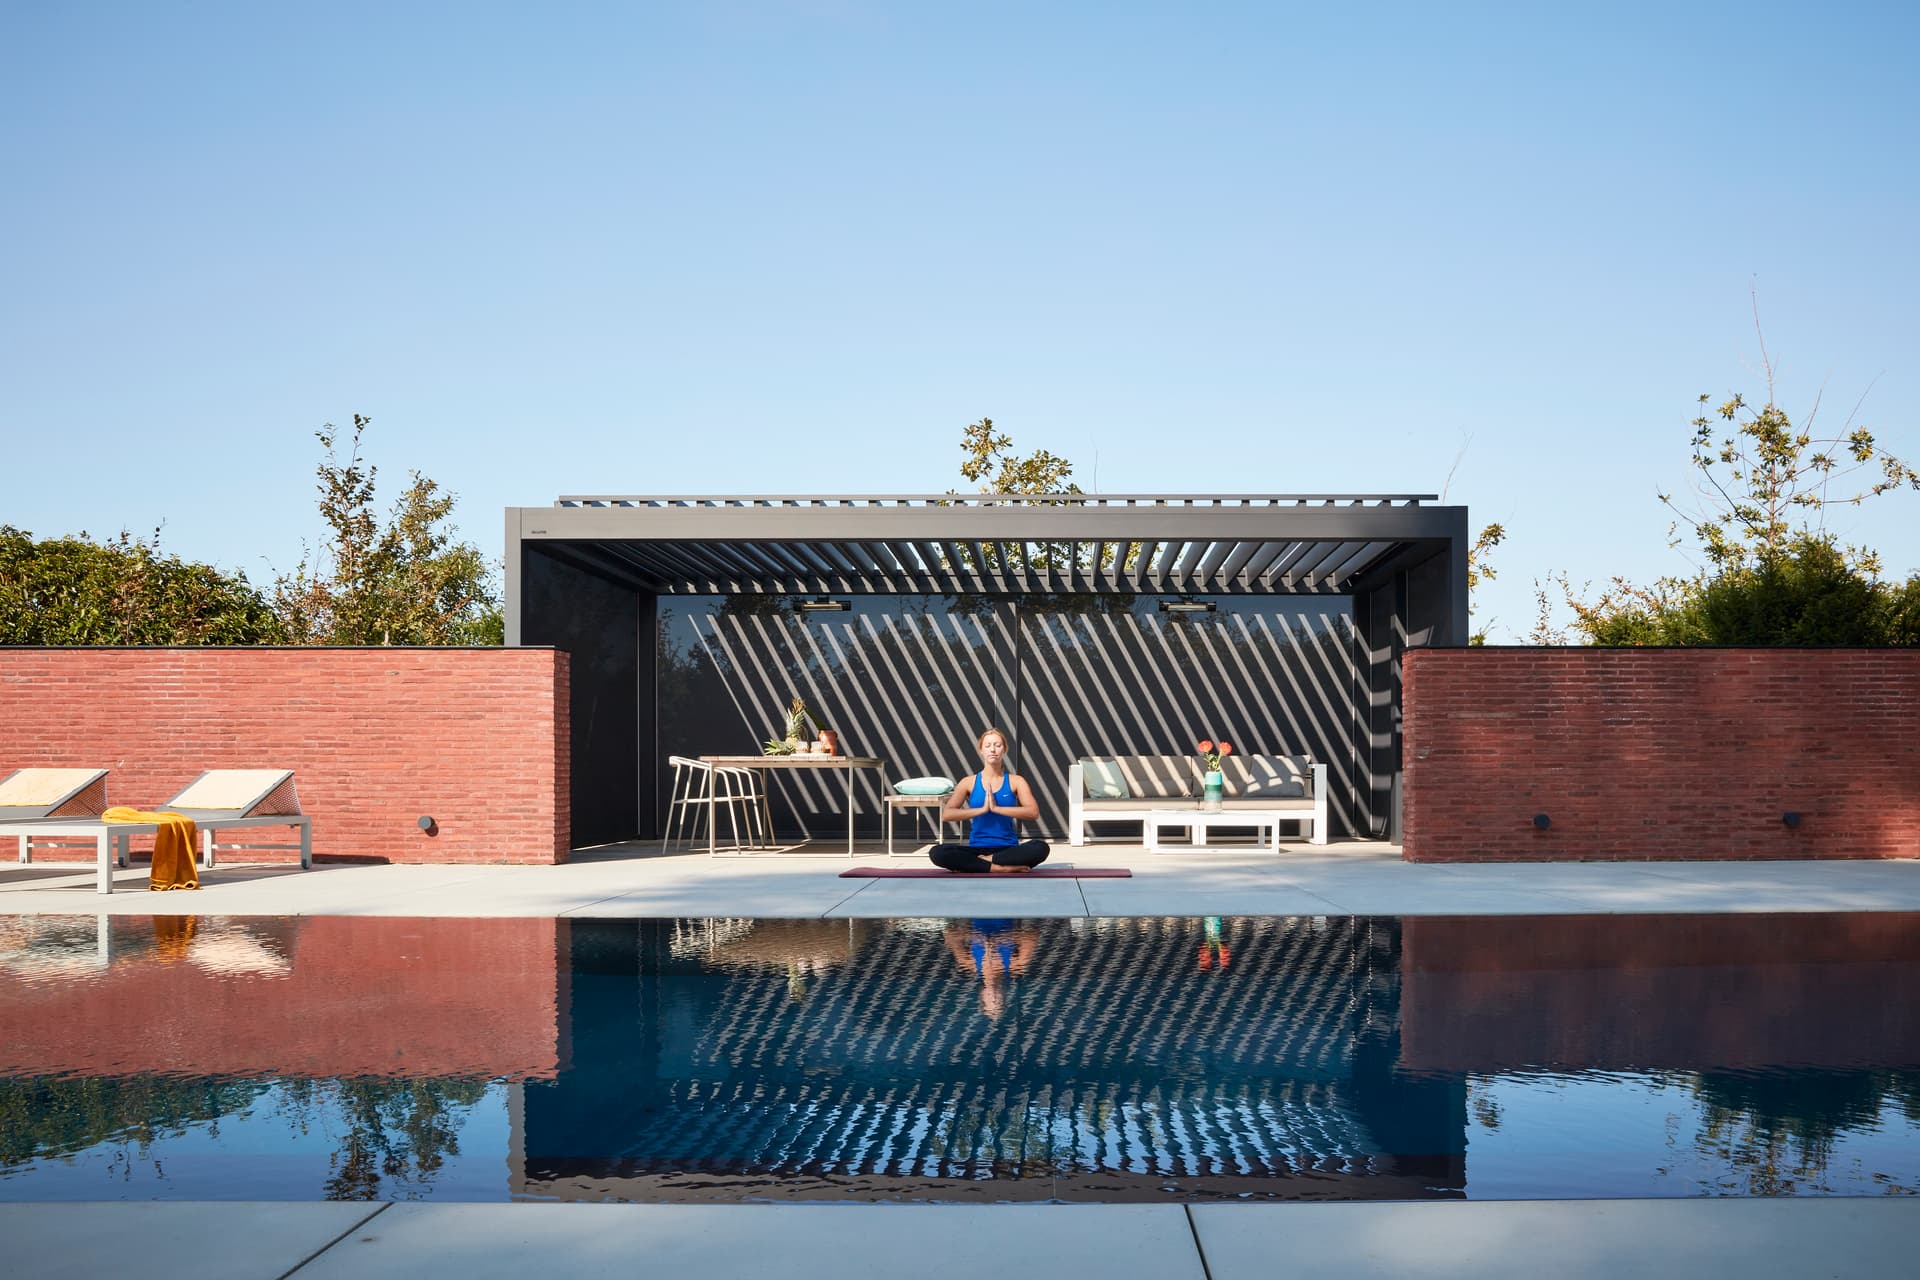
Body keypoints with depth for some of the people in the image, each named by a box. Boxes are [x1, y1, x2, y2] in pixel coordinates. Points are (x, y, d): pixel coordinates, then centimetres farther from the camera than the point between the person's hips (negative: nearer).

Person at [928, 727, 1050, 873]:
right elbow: (946, 814, -6)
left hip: (1008, 849, -1)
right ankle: (999, 867, -30)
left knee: (1040, 848, -32)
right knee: (937, 853, -28)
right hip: (977, 848, 1)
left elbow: (1033, 812, -12)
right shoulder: (969, 782, 5)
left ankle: (988, 860, -21)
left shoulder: (1015, 781, 5)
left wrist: (996, 808, -18)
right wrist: (982, 809, -15)